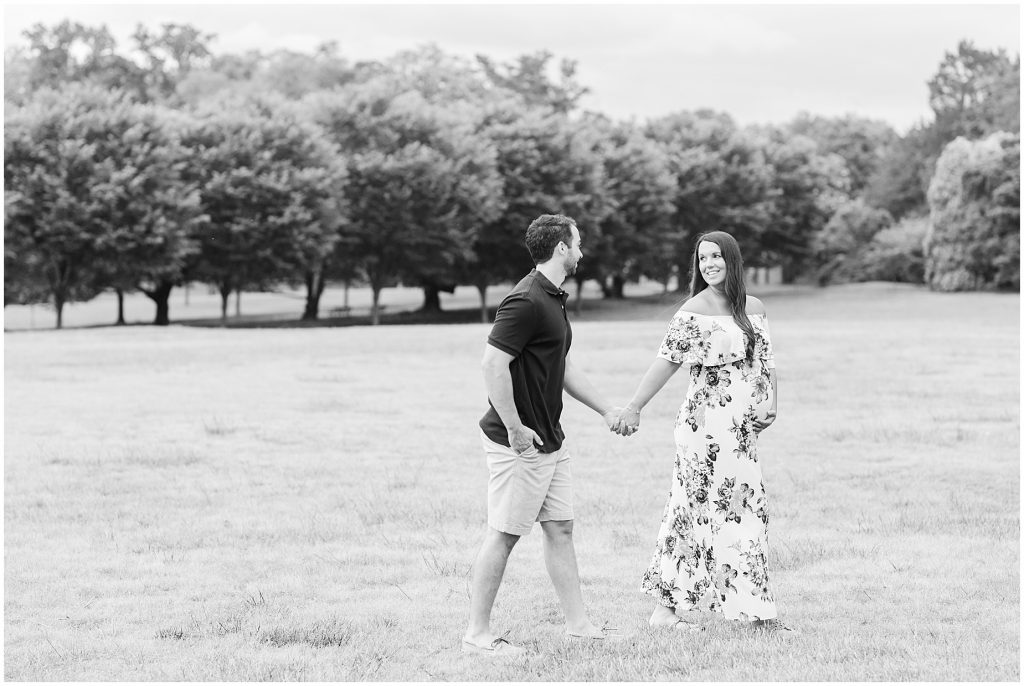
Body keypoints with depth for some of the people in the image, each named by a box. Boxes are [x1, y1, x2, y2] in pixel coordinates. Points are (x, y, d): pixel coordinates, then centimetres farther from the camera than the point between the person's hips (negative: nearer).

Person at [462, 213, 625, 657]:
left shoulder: (553, 299, 13)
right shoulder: (525, 301, -19)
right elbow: (494, 363, -24)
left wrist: (606, 410, 25)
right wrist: (515, 429, -23)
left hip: (550, 440, 10)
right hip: (520, 442, -10)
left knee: (559, 529, 12)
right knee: (503, 536, -4)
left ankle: (577, 624, 19)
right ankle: (477, 634, 3)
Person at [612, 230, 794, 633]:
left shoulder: (754, 308, 11)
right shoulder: (695, 310, -8)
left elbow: (764, 361, 16)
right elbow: (667, 360, -12)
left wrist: (768, 403, -2)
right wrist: (633, 408, -18)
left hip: (742, 430, 6)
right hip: (705, 426, -6)